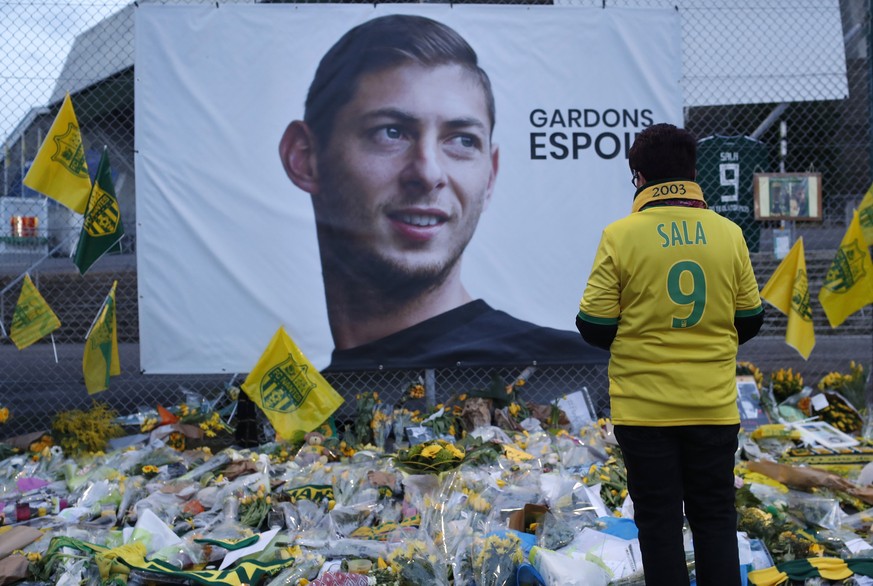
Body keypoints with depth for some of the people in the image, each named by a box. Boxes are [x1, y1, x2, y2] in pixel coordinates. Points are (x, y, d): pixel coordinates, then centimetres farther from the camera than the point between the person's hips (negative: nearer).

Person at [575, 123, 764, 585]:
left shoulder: (620, 235, -10)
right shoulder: (728, 232, -1)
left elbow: (594, 326, -8)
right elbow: (750, 320, 6)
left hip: (644, 408, -2)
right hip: (715, 407, 3)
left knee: (659, 524, 10)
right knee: (716, 520, 15)